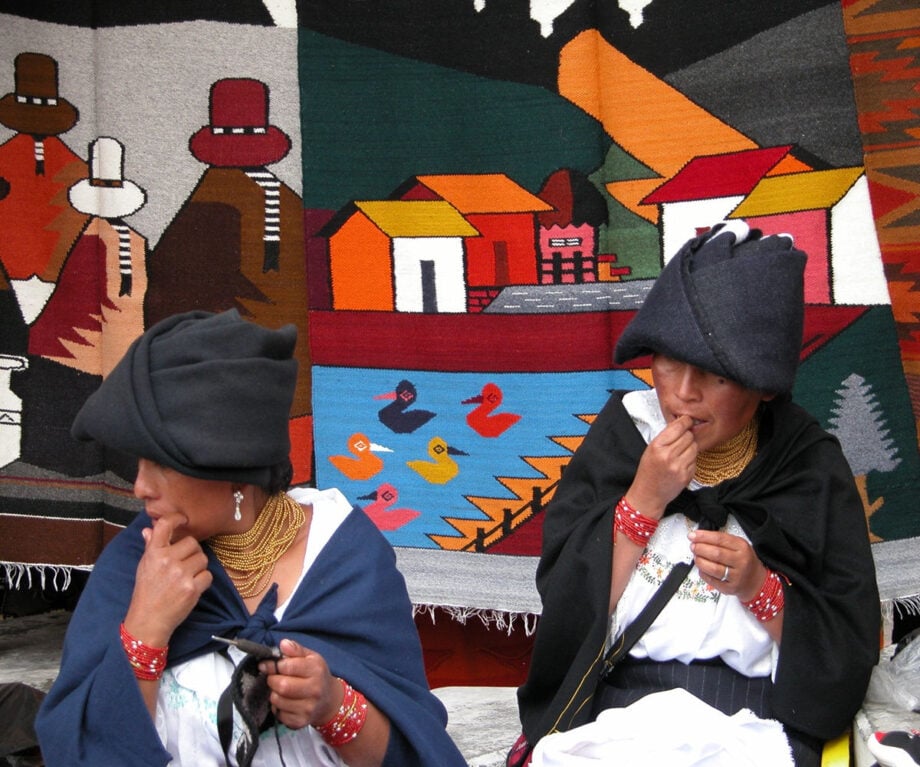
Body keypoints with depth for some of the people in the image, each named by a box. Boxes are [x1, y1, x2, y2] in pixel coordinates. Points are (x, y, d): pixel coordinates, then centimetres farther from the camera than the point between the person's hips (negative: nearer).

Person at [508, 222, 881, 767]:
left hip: (758, 713, 1)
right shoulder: (623, 432, 6)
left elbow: (852, 650, 5)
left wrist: (759, 588, -10)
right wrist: (644, 500, -9)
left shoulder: (811, 467, 5)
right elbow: (565, 604, 1)